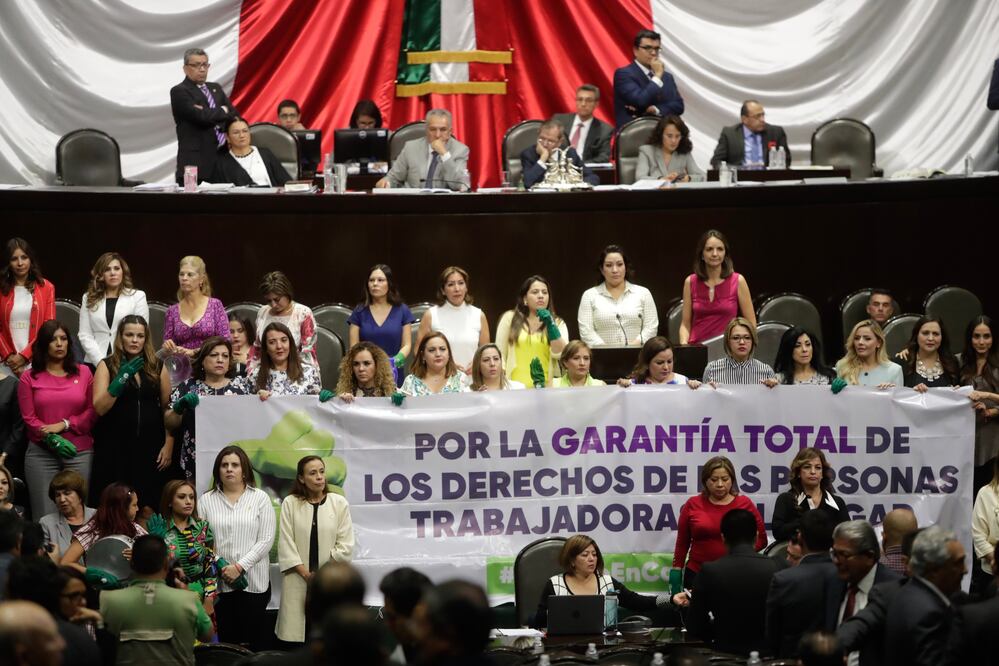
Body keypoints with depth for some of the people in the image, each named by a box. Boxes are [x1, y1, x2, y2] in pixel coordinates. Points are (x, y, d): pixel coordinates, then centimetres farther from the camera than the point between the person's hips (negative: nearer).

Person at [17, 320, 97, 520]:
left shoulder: (83, 373, 11)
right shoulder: (29, 378, 7)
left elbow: (93, 412, 5)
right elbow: (29, 418, 0)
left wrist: (64, 425, -9)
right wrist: (51, 439, -15)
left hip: (80, 453, 1)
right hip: (41, 453, -1)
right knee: (45, 515, -7)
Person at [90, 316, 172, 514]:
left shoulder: (158, 368, 9)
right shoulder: (107, 366, 3)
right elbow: (99, 408, -7)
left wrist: (169, 445, 2)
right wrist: (120, 380, -18)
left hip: (150, 448, 2)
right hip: (115, 447, -2)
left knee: (147, 510, -2)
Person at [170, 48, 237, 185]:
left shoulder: (215, 88, 20)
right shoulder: (179, 92, -3)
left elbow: (234, 115, 11)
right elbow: (201, 116, -16)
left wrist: (212, 115, -7)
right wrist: (222, 111, 2)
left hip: (222, 158, 6)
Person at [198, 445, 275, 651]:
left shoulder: (260, 498, 4)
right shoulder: (206, 500, 7)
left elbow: (266, 540, -2)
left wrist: (240, 567, -11)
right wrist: (219, 567, -12)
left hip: (253, 582, -1)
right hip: (218, 582, 1)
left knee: (252, 641, -1)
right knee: (226, 641, 1)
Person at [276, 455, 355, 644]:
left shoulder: (339, 503, 4)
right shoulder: (290, 504, 5)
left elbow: (345, 545, 2)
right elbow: (286, 544, 1)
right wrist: (306, 574, -8)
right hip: (298, 582, 0)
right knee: (296, 642, -5)